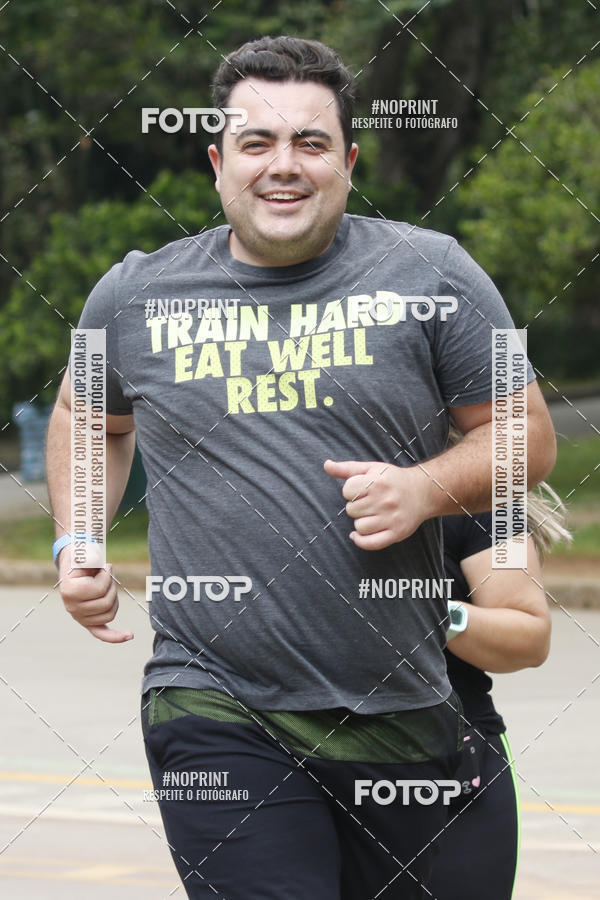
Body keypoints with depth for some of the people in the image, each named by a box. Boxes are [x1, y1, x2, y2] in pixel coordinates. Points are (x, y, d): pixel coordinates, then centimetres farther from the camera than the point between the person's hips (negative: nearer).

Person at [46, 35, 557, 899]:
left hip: (399, 718, 1)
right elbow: (90, 418, 27)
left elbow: (528, 436, 6)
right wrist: (77, 542, 13)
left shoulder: (429, 274, 2)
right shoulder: (134, 296, 7)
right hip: (216, 719, -1)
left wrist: (429, 487, -12)